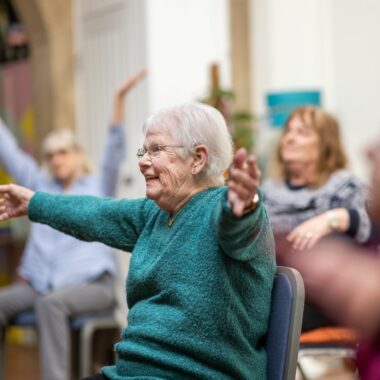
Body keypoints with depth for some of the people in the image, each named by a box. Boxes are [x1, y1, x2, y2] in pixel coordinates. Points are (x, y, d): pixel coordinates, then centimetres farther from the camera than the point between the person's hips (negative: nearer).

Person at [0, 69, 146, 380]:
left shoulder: (99, 185, 8)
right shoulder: (42, 186, 19)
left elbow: (114, 151, -6)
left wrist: (119, 100, -17)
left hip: (92, 283, -4)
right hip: (40, 283, 4)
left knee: (50, 303, -36)